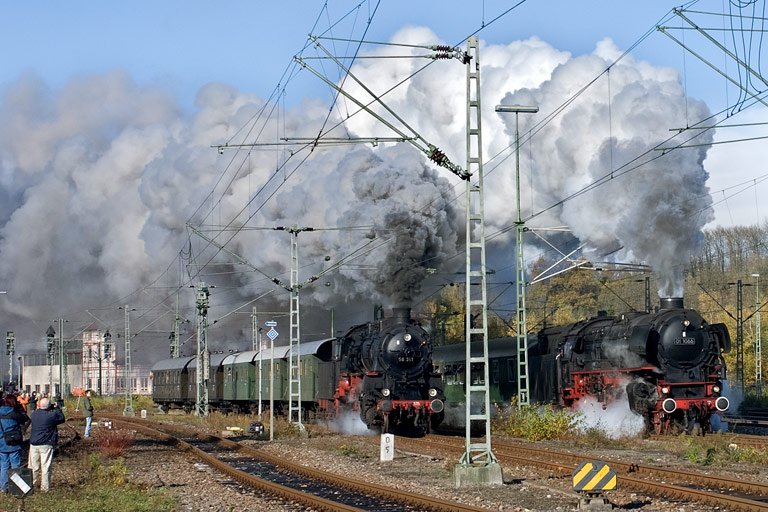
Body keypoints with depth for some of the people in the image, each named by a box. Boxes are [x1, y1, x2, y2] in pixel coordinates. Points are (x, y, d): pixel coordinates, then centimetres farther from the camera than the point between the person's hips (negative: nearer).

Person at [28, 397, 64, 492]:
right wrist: (57, 408, 10)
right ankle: (45, 487, 9)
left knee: (33, 467, 14)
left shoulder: (34, 414, -4)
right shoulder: (52, 415, -16)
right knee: (45, 467, 4)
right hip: (46, 445, -4)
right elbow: (62, 418, 1)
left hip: (33, 444, 4)